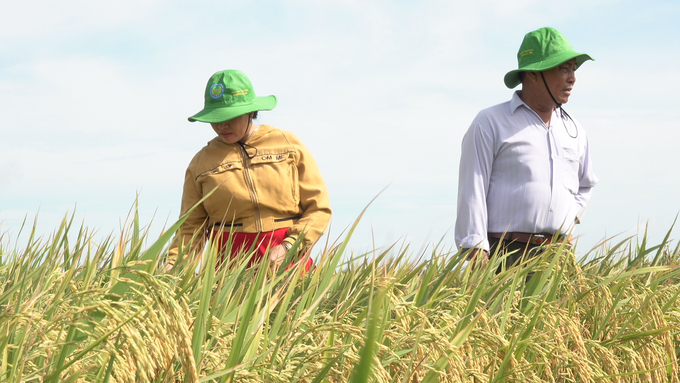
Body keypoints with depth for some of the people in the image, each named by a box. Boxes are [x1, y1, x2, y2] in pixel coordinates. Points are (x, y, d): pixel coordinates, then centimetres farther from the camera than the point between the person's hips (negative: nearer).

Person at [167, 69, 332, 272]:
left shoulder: (288, 145, 7)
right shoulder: (201, 163, 8)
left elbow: (319, 209, 5)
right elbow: (190, 228, 7)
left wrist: (287, 247, -9)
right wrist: (172, 266, -11)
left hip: (289, 262, -1)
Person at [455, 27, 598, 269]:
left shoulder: (575, 132, 18)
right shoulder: (490, 124, 1)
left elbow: (585, 185, 36)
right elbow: (472, 192, -5)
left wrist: (570, 220, 18)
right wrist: (477, 255, -13)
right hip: (505, 255, -5)